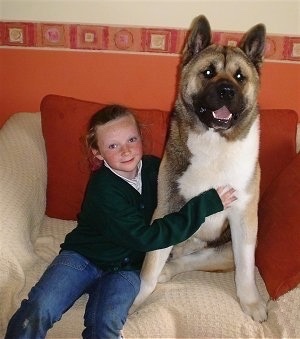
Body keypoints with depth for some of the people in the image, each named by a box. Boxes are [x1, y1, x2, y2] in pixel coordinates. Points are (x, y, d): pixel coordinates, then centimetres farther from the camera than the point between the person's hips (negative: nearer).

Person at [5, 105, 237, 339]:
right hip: (83, 256, -2)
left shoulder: (154, 167, -6)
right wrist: (206, 204, -27)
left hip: (125, 267, 3)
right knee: (38, 309, -22)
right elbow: (144, 238, -27)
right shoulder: (103, 188, -22)